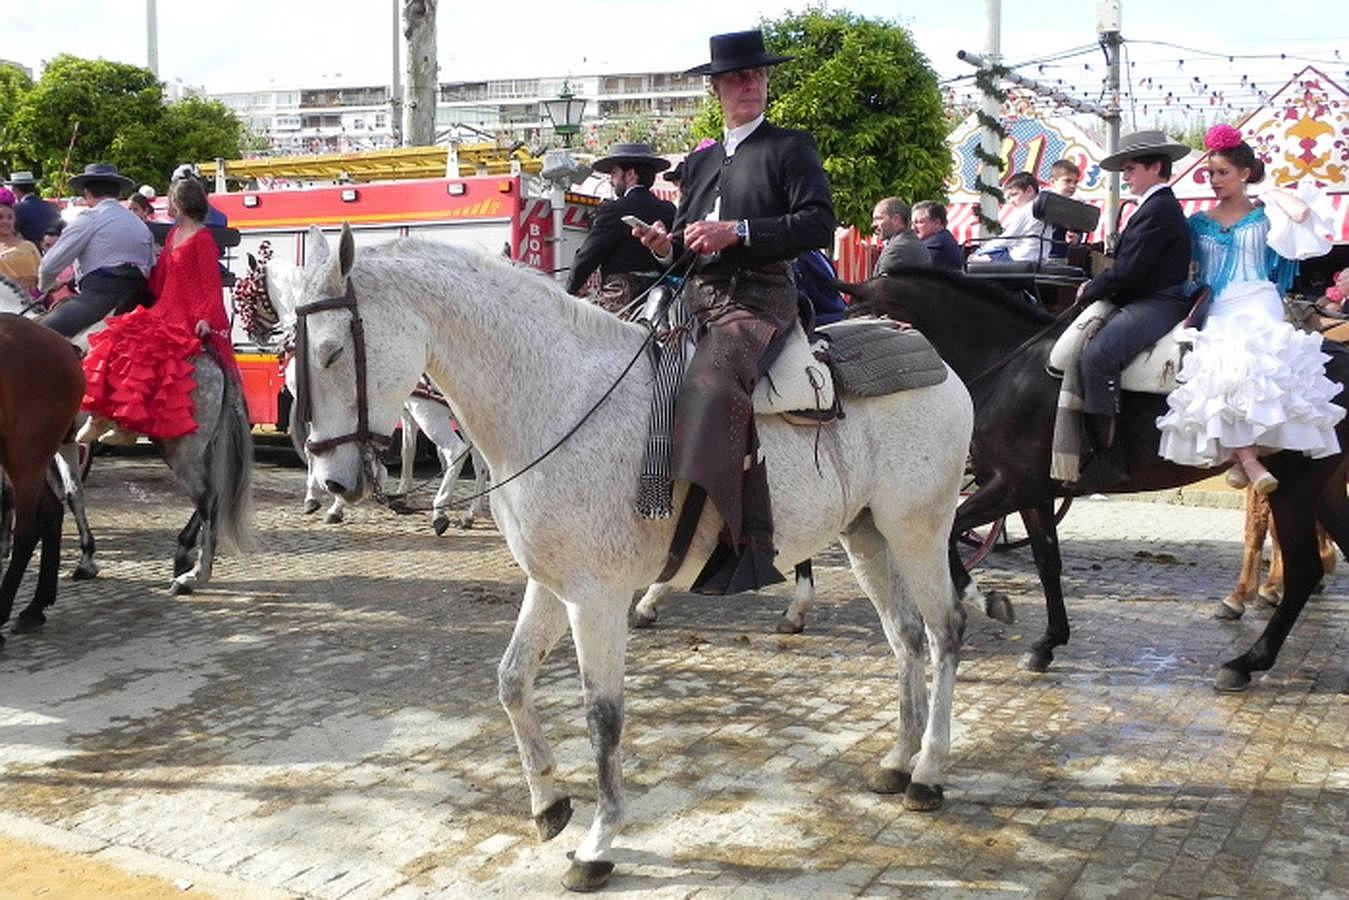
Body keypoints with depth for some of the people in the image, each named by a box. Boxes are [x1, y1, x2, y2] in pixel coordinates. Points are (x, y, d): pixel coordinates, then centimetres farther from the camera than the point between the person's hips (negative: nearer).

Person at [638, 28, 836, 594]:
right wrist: (667, 246, 6)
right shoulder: (699, 162, 25)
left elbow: (819, 224, -6)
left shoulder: (790, 148, 7)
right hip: (696, 298, 8)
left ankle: (740, 541, -37)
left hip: (757, 300, -8)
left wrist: (737, 232, -15)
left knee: (711, 384, -32)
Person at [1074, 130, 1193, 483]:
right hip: (1142, 302, 12)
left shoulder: (1158, 208, -12)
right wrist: (1096, 286, 9)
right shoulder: (1160, 205, 22)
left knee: (1097, 354, -31)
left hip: (1156, 305, -12)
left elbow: (1128, 270, -18)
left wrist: (1090, 290, -5)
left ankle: (1106, 455, -31)